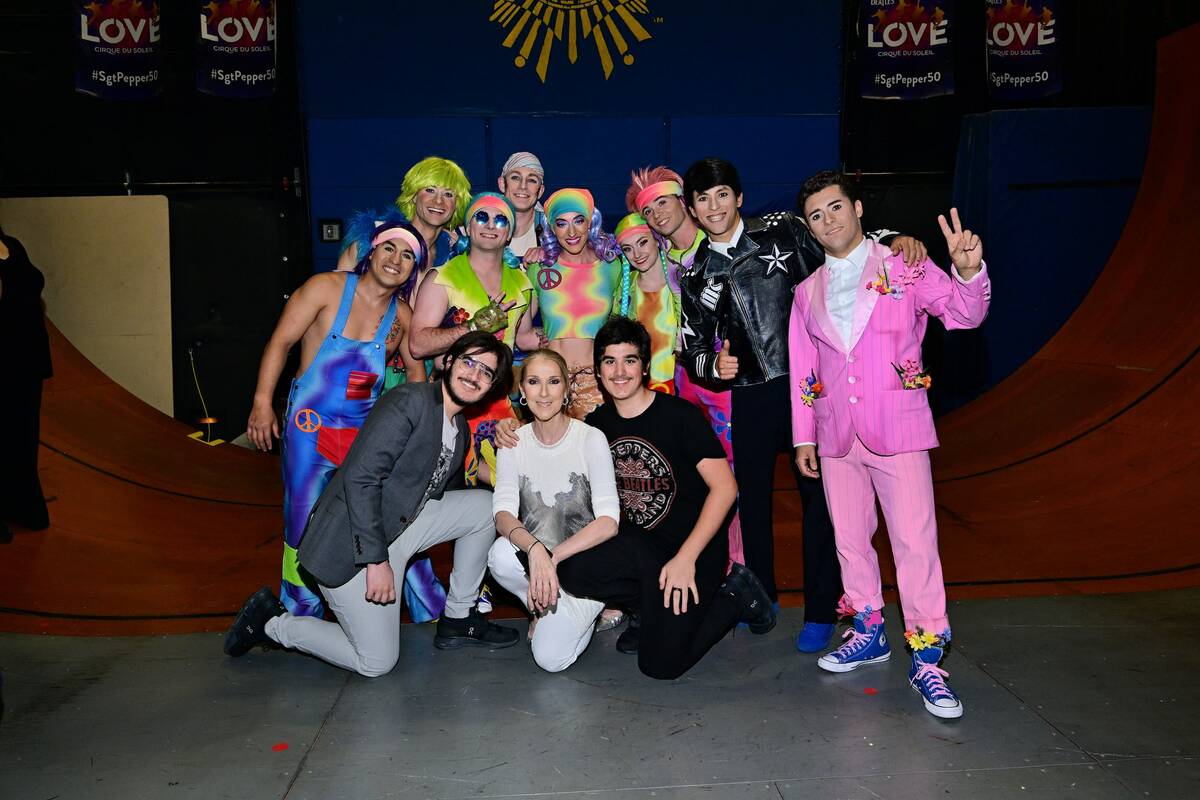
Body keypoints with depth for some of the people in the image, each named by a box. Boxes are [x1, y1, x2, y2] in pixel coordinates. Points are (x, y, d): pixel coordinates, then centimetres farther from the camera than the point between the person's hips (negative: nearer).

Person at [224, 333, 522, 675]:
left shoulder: (461, 429, 10)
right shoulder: (410, 400, -18)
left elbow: (443, 493, 19)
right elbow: (360, 478, -24)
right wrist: (377, 561, -25)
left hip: (399, 529, 8)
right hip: (353, 546, -8)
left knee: (485, 504, 2)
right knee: (377, 663, -4)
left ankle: (458, 621, 13)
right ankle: (273, 623, 14)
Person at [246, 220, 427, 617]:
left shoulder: (402, 316, 5)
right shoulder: (327, 288, -7)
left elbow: (417, 369, 17)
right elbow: (280, 342, -7)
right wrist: (262, 402, -12)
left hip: (368, 432, 4)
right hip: (310, 427, -3)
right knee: (304, 529, 2)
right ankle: (301, 620, 21)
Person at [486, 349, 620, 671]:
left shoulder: (591, 439, -12)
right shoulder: (513, 442, -2)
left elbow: (608, 522, -19)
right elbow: (503, 513, -15)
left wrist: (552, 558, -28)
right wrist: (534, 549, -36)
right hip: (531, 557, 3)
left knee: (551, 657, -20)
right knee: (500, 555, -31)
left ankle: (586, 610, 12)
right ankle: (544, 606, 0)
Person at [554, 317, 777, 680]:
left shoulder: (680, 415, -13)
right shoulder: (598, 424, 3)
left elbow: (725, 487, -17)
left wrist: (685, 558, -21)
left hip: (694, 548, -5)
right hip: (640, 546, 5)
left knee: (660, 663, -12)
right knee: (571, 571, -24)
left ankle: (735, 595, 13)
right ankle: (654, 608, 3)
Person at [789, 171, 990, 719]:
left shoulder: (904, 269, 1)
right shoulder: (808, 291, 12)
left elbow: (964, 313, -9)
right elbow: (802, 368, 14)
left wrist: (968, 272, -30)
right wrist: (803, 437, 11)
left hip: (897, 427, -4)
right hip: (836, 434, 4)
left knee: (915, 540, -6)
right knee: (849, 539, 11)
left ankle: (926, 657, 4)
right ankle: (868, 633, 28)